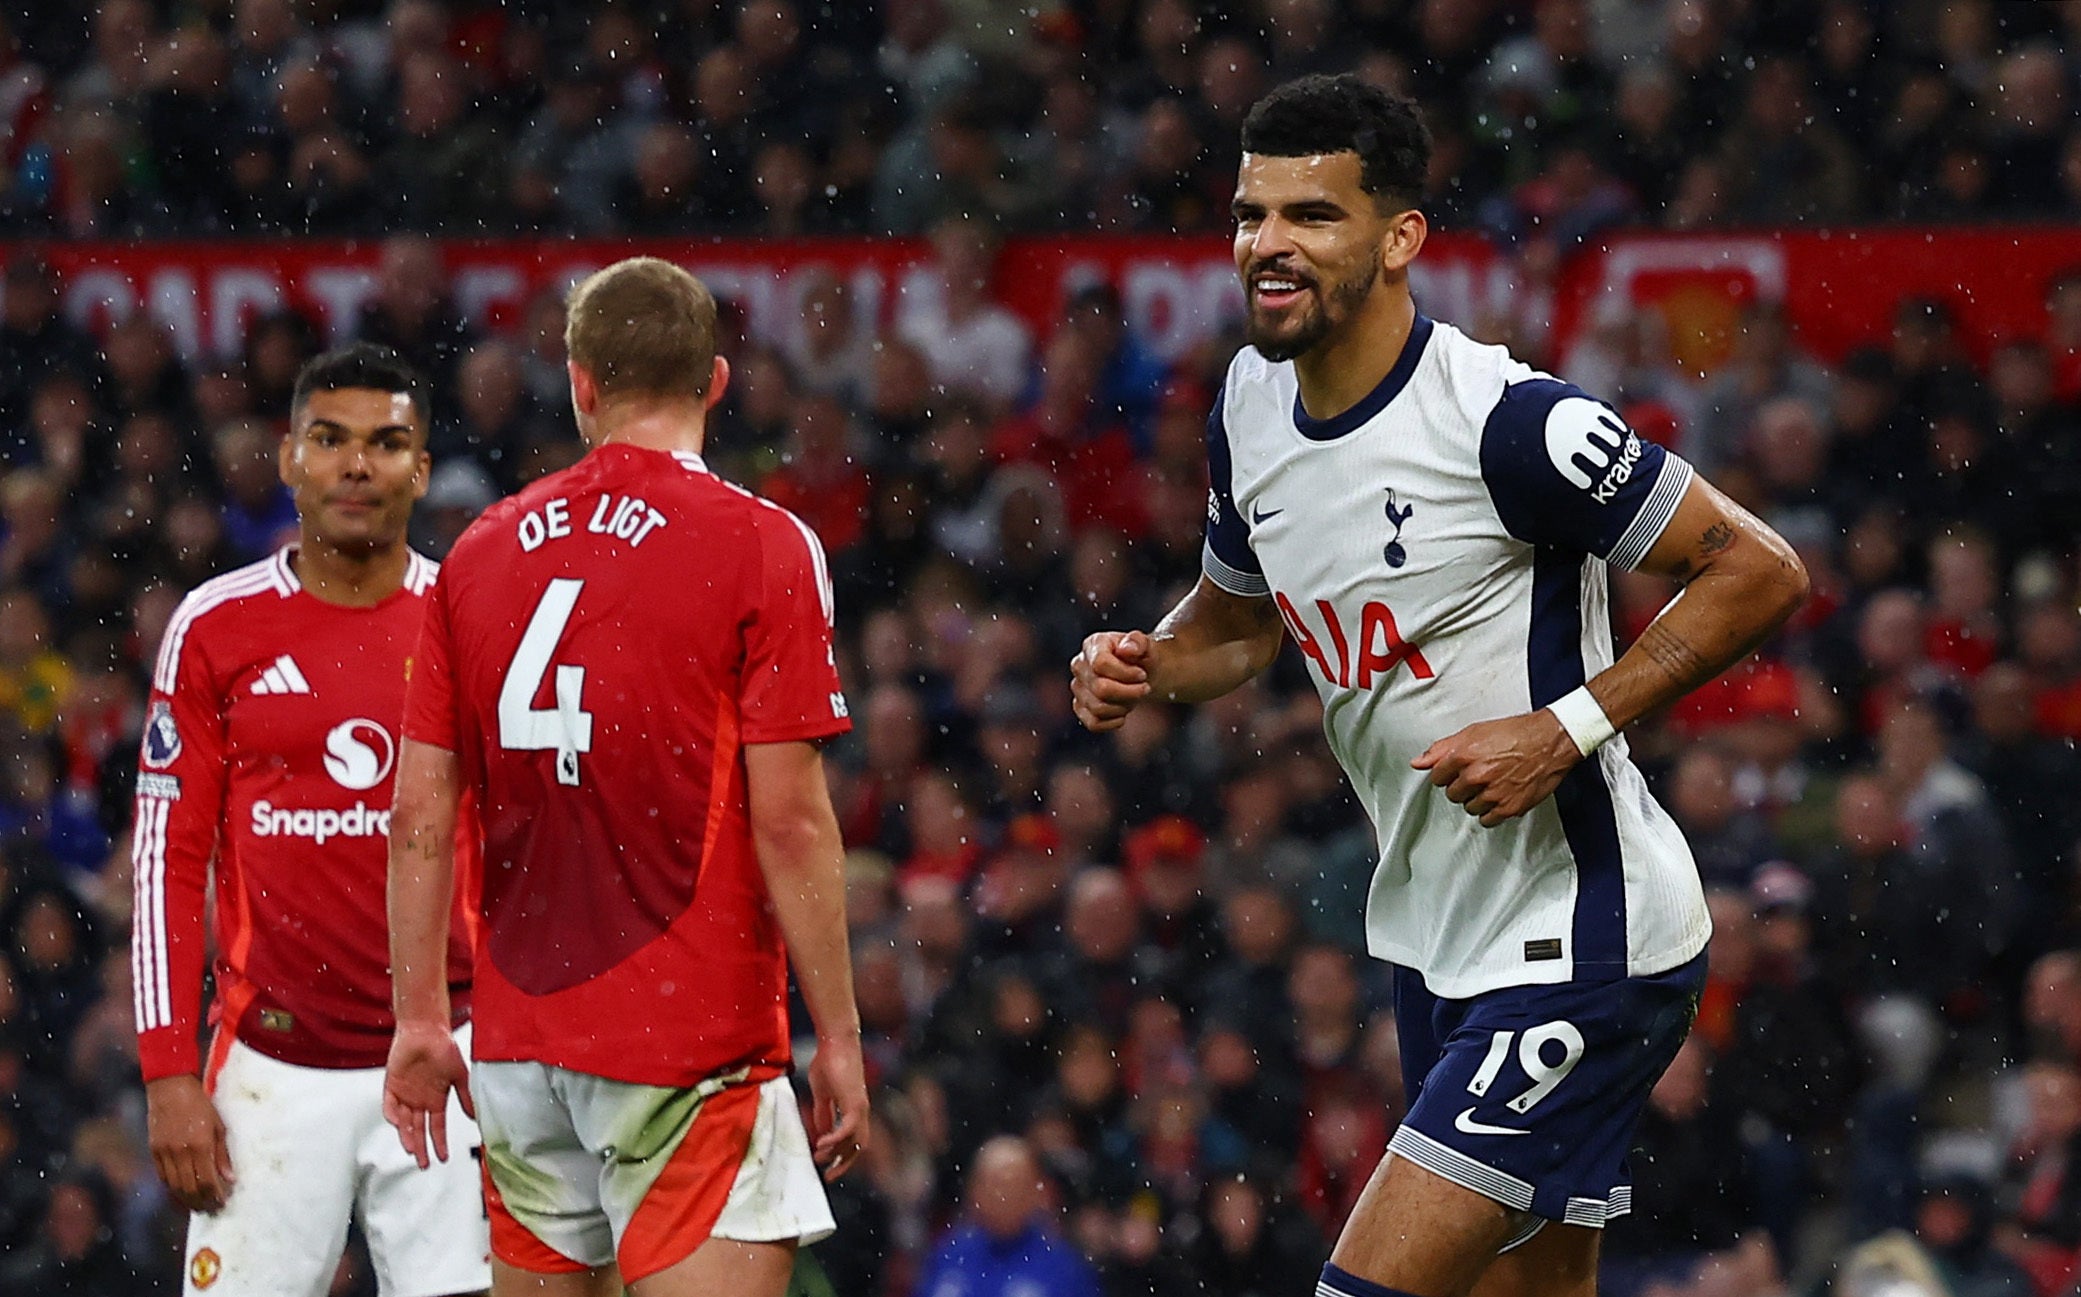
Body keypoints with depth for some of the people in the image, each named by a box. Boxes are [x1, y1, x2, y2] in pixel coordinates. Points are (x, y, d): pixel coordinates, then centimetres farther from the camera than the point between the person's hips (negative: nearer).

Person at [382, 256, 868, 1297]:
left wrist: (420, 1018, 15)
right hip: (691, 1041, -5)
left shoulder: (483, 552, 8)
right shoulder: (760, 546, -6)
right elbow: (789, 820, -10)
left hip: (518, 1043, 5)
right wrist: (837, 1035, -4)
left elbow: (419, 818, 8)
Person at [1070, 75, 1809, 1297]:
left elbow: (1763, 574, -16)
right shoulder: (1255, 398, 5)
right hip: (1442, 944, 9)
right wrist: (1143, 666, 1)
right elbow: (1235, 620, 23)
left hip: (1579, 952, -9)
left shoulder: (1504, 419, -20)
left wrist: (1566, 731, -22)